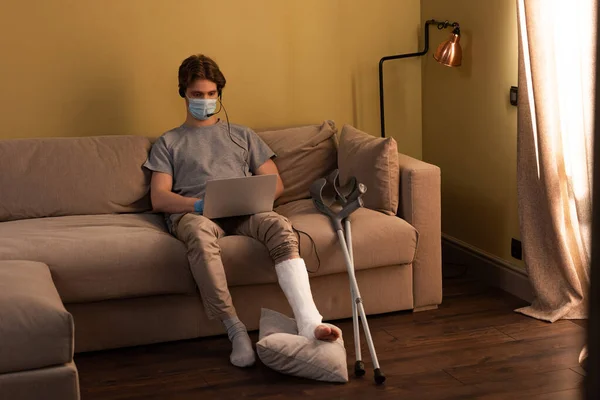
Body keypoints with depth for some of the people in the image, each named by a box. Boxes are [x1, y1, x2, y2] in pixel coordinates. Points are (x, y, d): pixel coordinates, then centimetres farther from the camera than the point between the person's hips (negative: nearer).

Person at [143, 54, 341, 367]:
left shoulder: (242, 135, 31)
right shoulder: (168, 143, 25)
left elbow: (276, 184, 23)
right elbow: (159, 198, 10)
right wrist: (200, 204, -11)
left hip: (243, 212, 2)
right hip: (193, 213, -2)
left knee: (280, 225, -34)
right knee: (200, 234, -41)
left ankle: (309, 323, -49)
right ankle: (235, 329, -38)